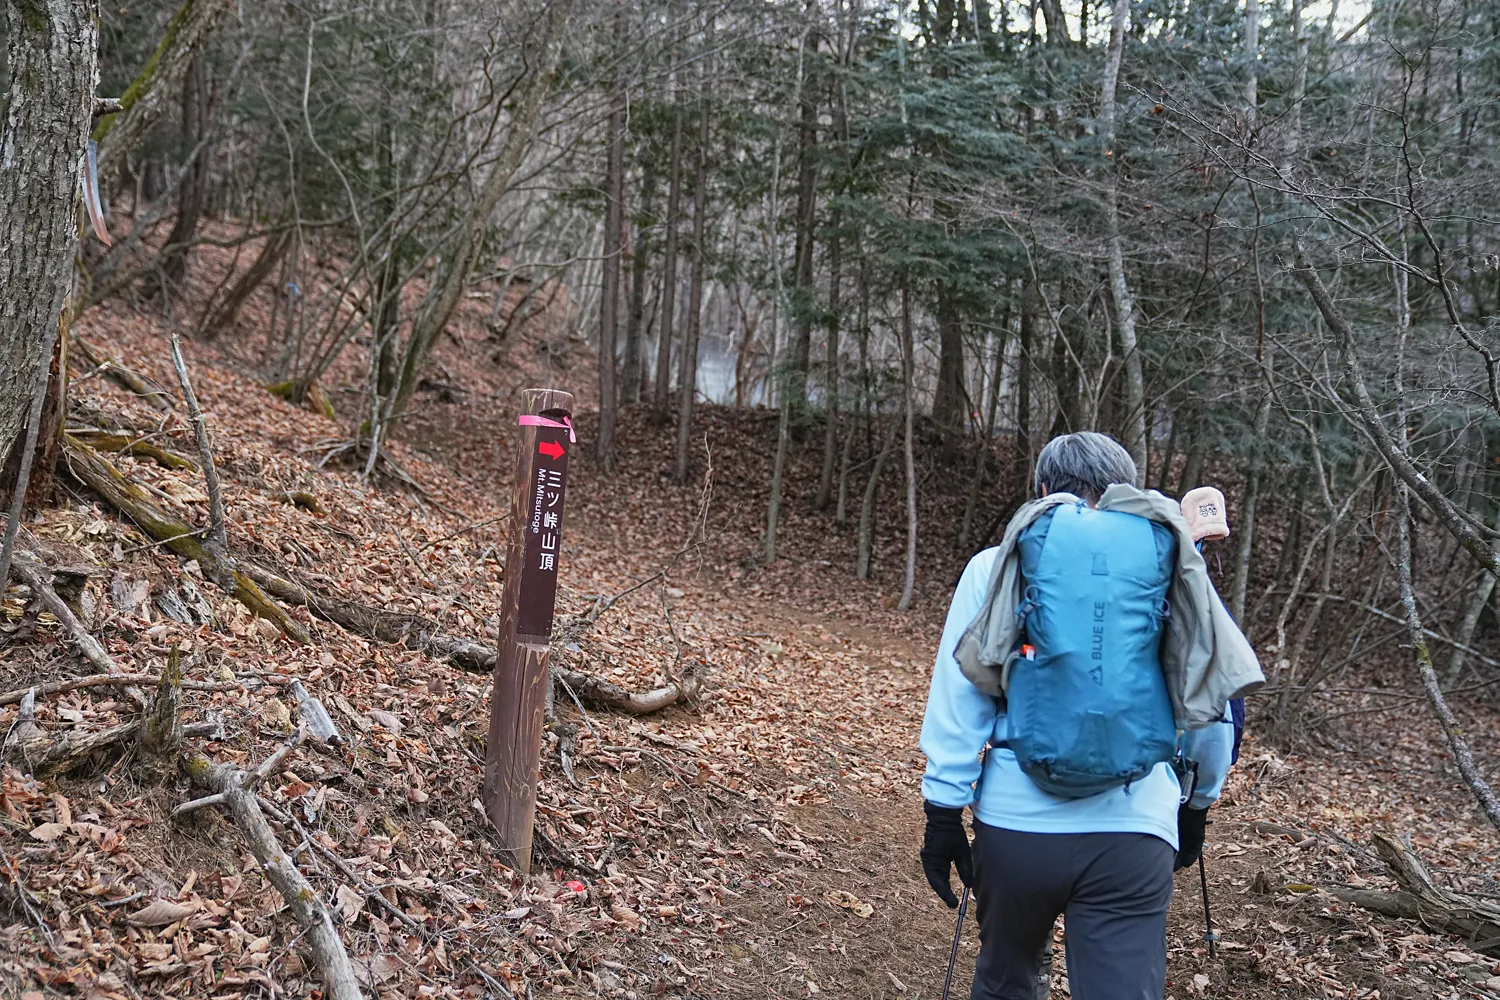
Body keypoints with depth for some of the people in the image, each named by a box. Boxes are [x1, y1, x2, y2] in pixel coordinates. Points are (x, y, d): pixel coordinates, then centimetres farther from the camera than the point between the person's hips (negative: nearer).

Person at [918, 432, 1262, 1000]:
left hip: (1016, 820, 0)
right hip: (1135, 830, 0)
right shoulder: (1171, 562, 8)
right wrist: (1197, 803, 28)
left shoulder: (997, 567, 5)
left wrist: (943, 811, 5)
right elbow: (1207, 695, 14)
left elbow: (958, 696, -1)